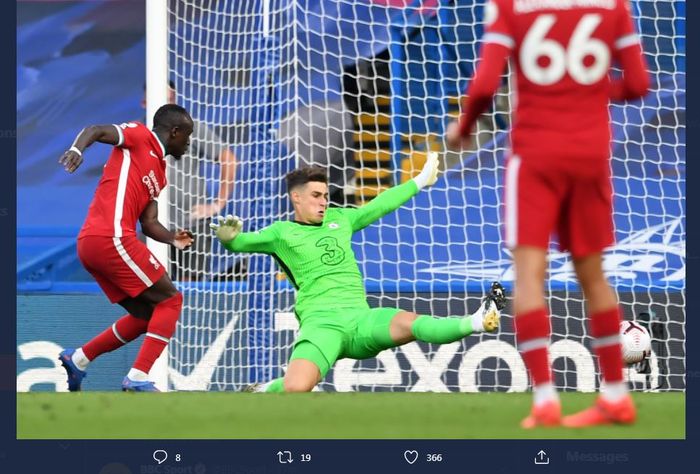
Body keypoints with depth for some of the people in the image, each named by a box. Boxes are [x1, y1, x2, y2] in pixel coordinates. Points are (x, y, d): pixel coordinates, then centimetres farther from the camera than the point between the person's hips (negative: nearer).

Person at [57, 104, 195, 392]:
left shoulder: (159, 174, 26)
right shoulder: (139, 136, 2)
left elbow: (148, 223, 21)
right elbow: (96, 130, -12)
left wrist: (173, 239, 2)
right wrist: (77, 149, -32)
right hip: (112, 237, -9)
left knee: (147, 315, 17)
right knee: (170, 301, -5)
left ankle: (77, 359, 20)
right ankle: (137, 379, -12)